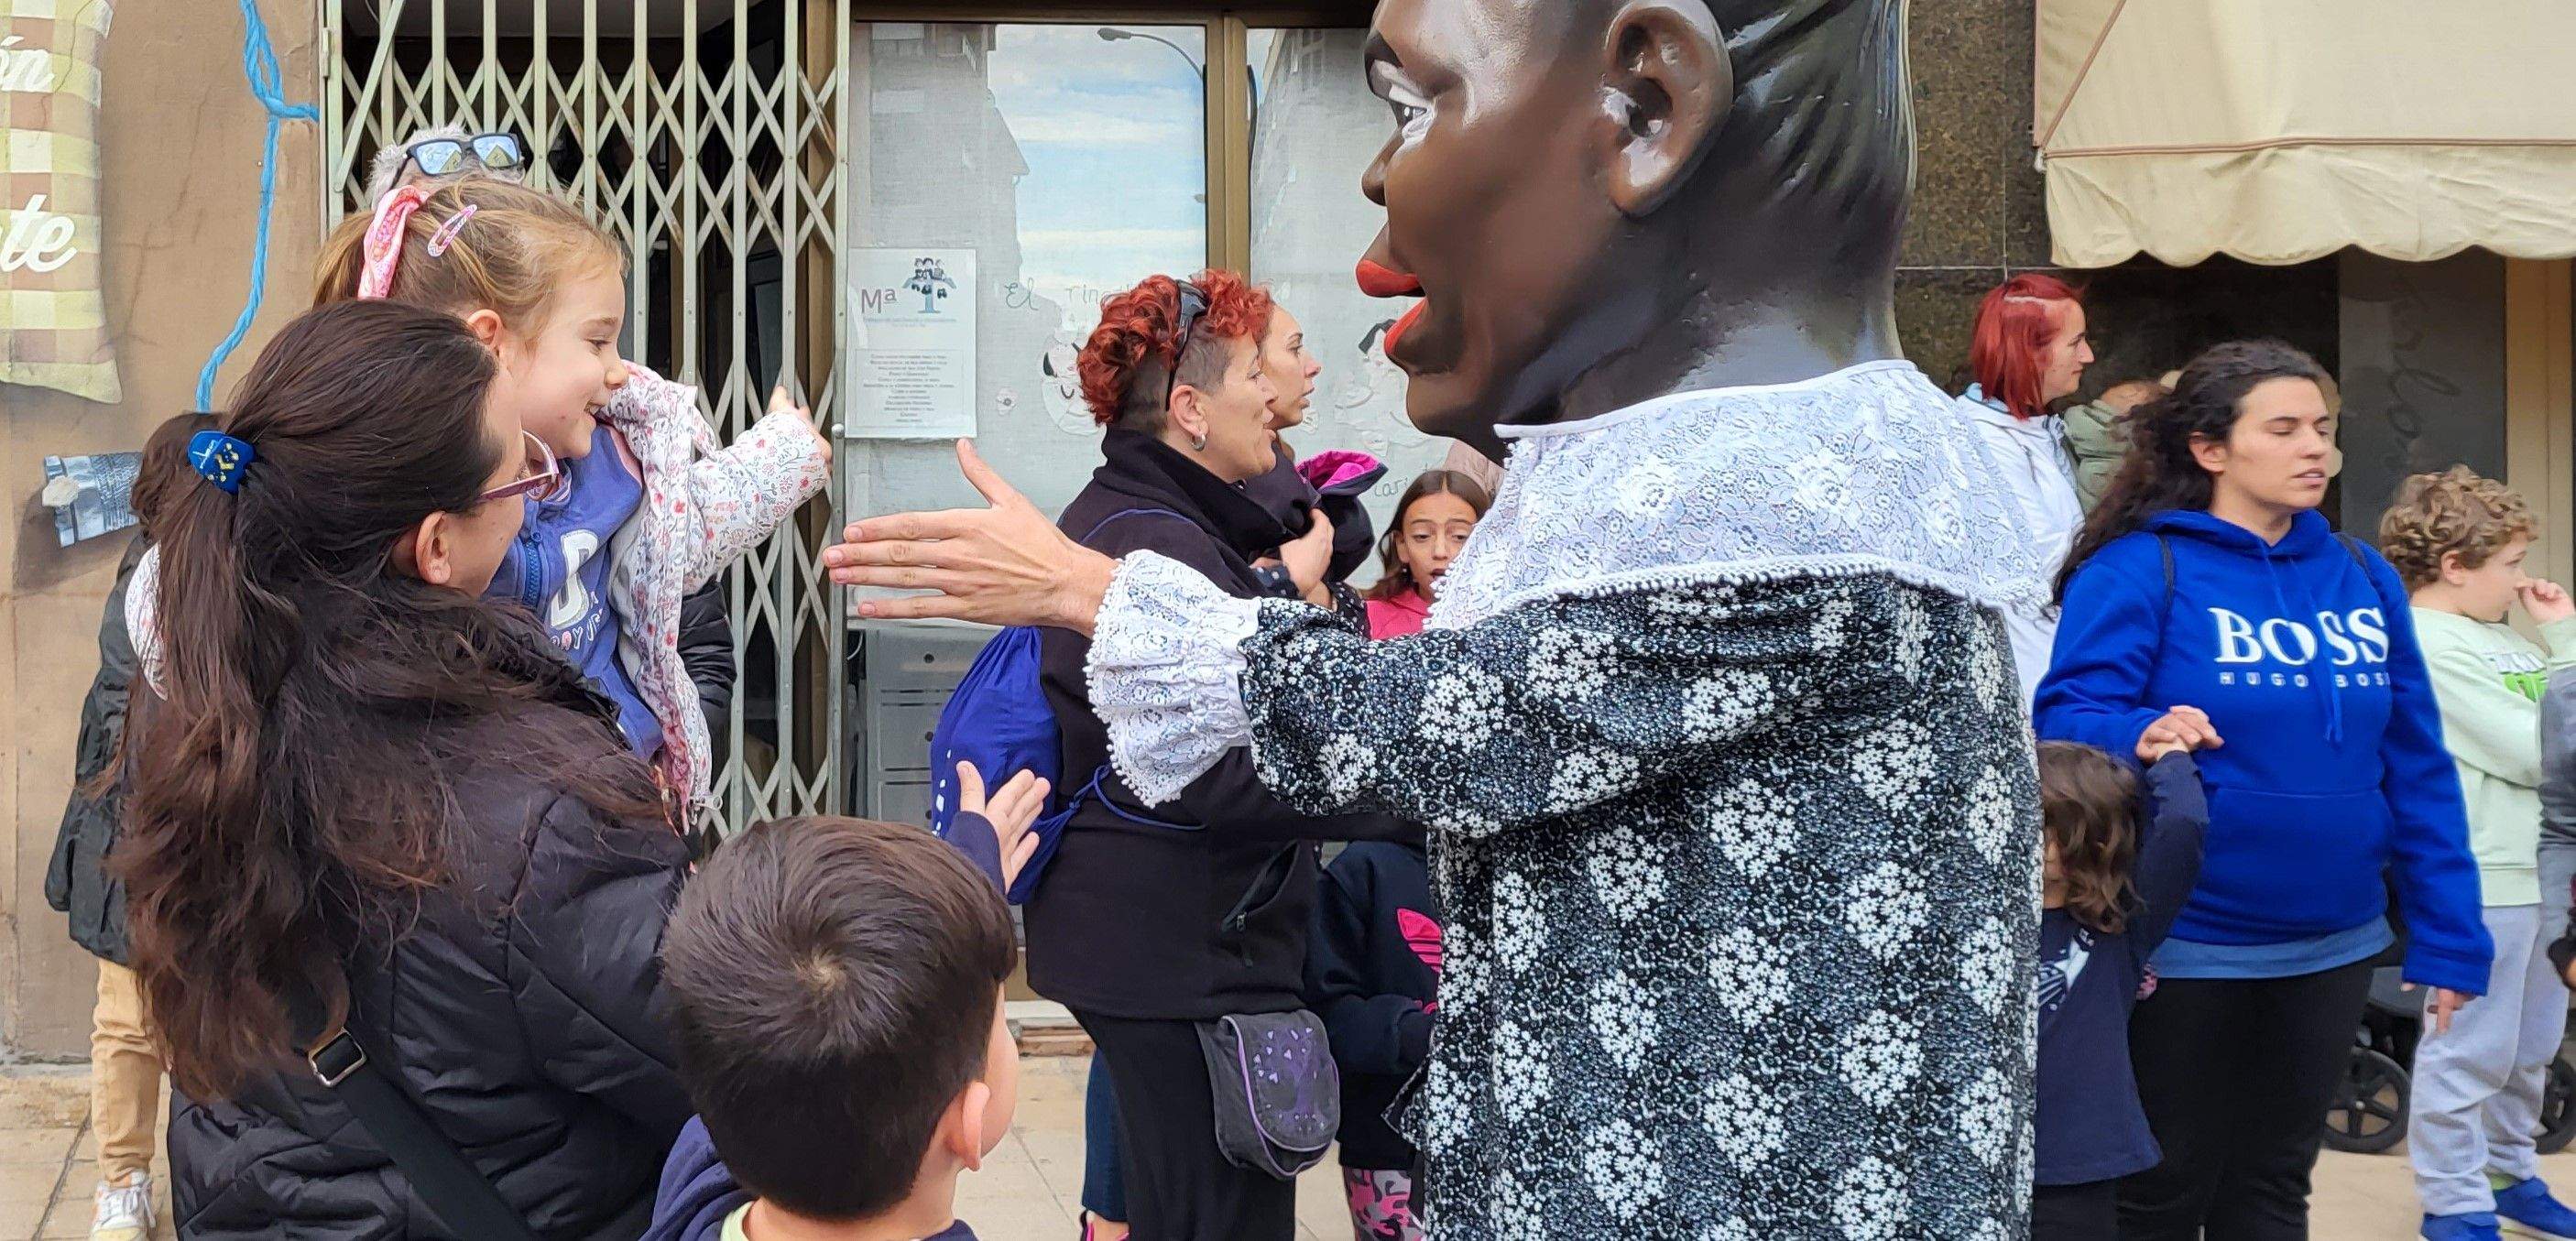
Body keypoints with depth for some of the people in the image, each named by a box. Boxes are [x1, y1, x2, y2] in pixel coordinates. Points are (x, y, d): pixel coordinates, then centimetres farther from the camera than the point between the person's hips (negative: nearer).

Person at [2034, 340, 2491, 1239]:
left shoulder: (2362, 577, 5)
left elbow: (2417, 769, 6)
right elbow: (2064, 718, -18)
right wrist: (2140, 736, -40)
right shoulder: (2139, 570, -11)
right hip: (2186, 947, -5)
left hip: (2330, 947, 5)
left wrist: (2450, 939, 3)